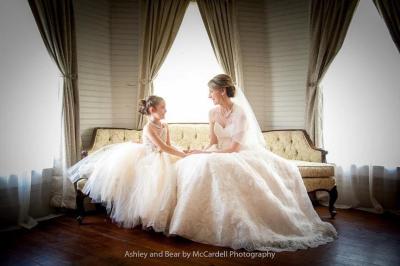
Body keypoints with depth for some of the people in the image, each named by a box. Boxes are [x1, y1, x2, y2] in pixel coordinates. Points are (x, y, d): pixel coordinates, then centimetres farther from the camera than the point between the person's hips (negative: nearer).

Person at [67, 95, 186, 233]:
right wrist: (183, 155, -29)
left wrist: (182, 152, -9)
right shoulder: (148, 128, -22)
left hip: (160, 159, 7)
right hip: (146, 158, -6)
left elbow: (169, 145, 7)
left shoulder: (165, 125, 2)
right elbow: (162, 147, -29)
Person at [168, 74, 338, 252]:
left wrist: (205, 153, -21)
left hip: (242, 154, -3)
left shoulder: (240, 112, -15)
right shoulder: (213, 112, 2)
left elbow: (234, 148, -19)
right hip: (220, 155, 4)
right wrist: (201, 154, -13)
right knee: (194, 165, -23)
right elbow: (213, 142, 8)